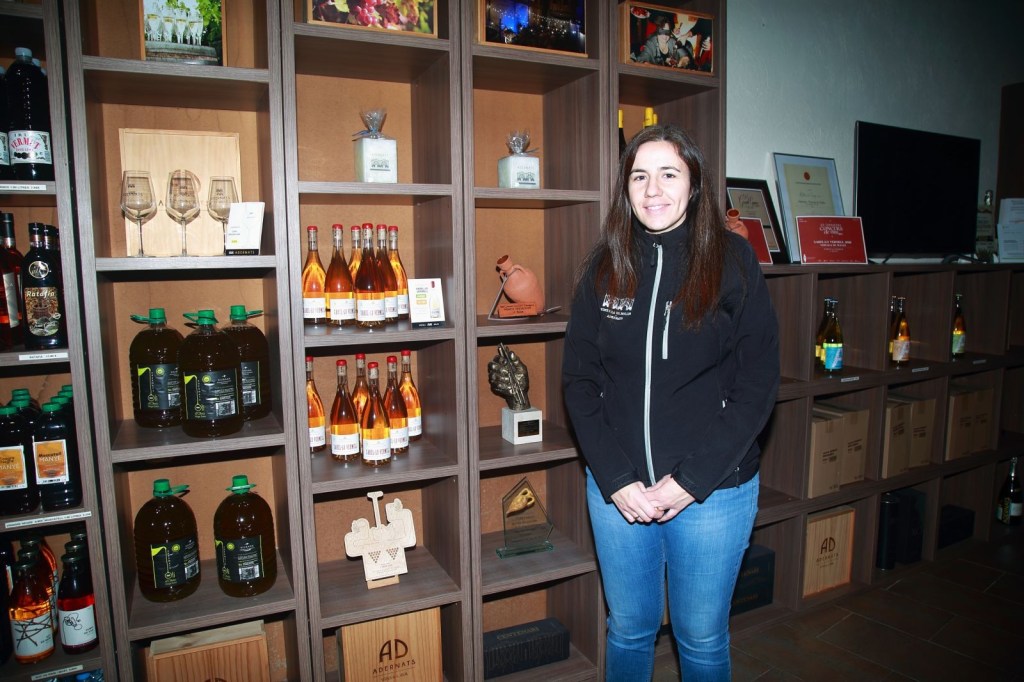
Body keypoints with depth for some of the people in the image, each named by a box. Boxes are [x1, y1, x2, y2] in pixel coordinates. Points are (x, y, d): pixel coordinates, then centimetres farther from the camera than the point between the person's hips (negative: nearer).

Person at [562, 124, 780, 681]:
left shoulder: (733, 261, -6)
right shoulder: (603, 269, 0)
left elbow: (758, 385, -8)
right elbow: (579, 381, -1)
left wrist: (692, 480, -13)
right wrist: (615, 479, -10)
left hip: (714, 489, -2)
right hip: (617, 488, 2)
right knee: (629, 630, 20)